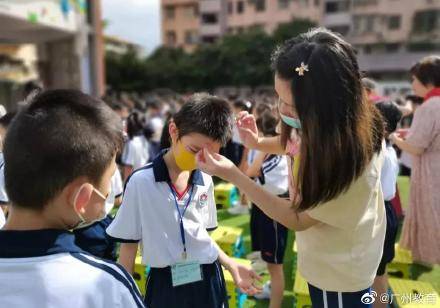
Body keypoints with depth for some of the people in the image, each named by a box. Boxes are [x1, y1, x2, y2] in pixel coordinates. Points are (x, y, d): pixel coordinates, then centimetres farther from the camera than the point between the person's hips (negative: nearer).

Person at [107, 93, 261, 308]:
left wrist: (231, 266, 5)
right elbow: (129, 244, -6)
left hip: (208, 281, 3)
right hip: (165, 284, -3)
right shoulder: (140, 181, -14)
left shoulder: (206, 181, -1)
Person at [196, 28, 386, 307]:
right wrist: (259, 143, -13)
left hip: (339, 273, -7)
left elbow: (297, 219, -27)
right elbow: (299, 143, 7)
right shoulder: (319, 124, -17)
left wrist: (232, 174, -30)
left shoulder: (348, 163, -39)